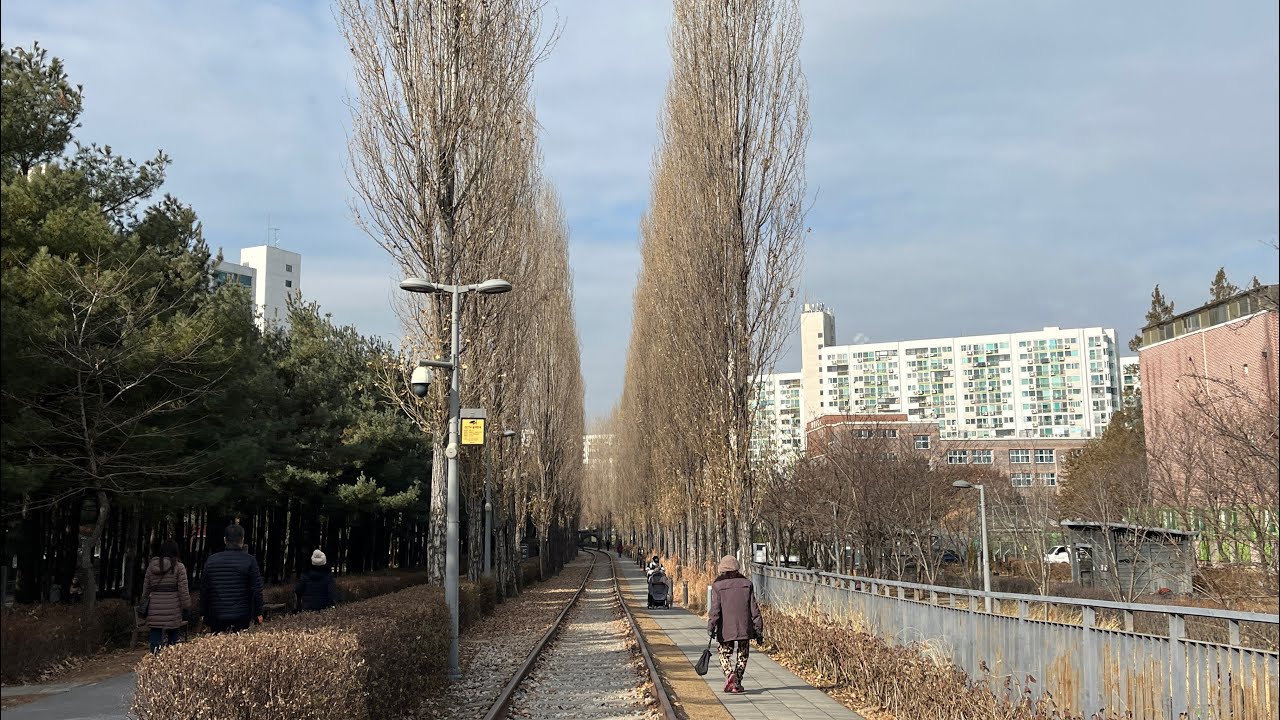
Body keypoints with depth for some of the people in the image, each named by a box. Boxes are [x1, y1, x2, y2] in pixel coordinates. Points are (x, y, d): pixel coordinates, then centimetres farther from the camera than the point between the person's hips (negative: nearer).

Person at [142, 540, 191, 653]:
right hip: (173, 609, -3)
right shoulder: (179, 567, -3)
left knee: (155, 640, 4)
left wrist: (145, 603, 23)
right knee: (173, 639, 4)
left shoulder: (151, 565, 9)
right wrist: (186, 608, 2)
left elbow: (146, 588, 14)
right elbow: (183, 590, -5)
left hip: (155, 609, 3)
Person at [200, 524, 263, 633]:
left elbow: (204, 589, 10)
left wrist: (203, 613, 18)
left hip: (216, 617, 3)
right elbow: (256, 589, -4)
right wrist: (258, 613, 4)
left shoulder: (212, 560, 6)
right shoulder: (249, 560, -4)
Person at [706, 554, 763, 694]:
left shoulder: (718, 586, -3)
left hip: (726, 629, -2)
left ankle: (729, 674, -16)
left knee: (725, 654, 11)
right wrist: (758, 629, 6)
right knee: (742, 655, 14)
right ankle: (737, 684, 11)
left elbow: (715, 609, -10)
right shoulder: (747, 584, 4)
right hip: (744, 628, 2)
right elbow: (754, 609, 3)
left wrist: (711, 627, -9)